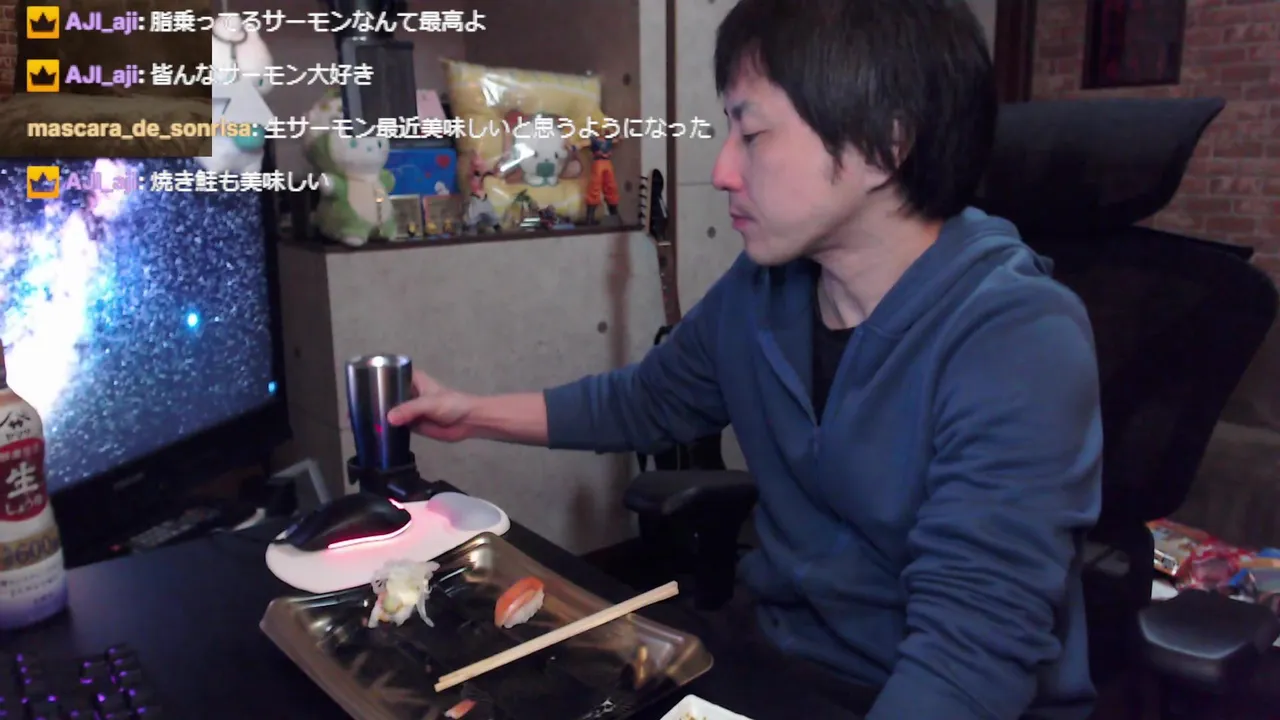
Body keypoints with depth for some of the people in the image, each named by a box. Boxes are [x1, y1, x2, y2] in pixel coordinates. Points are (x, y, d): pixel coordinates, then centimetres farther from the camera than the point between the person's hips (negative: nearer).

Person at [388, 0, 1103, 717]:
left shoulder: (1018, 345, -24)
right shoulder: (761, 288, -3)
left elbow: (974, 645, -32)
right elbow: (648, 400, 15)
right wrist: (478, 414, 9)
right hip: (773, 661, 6)